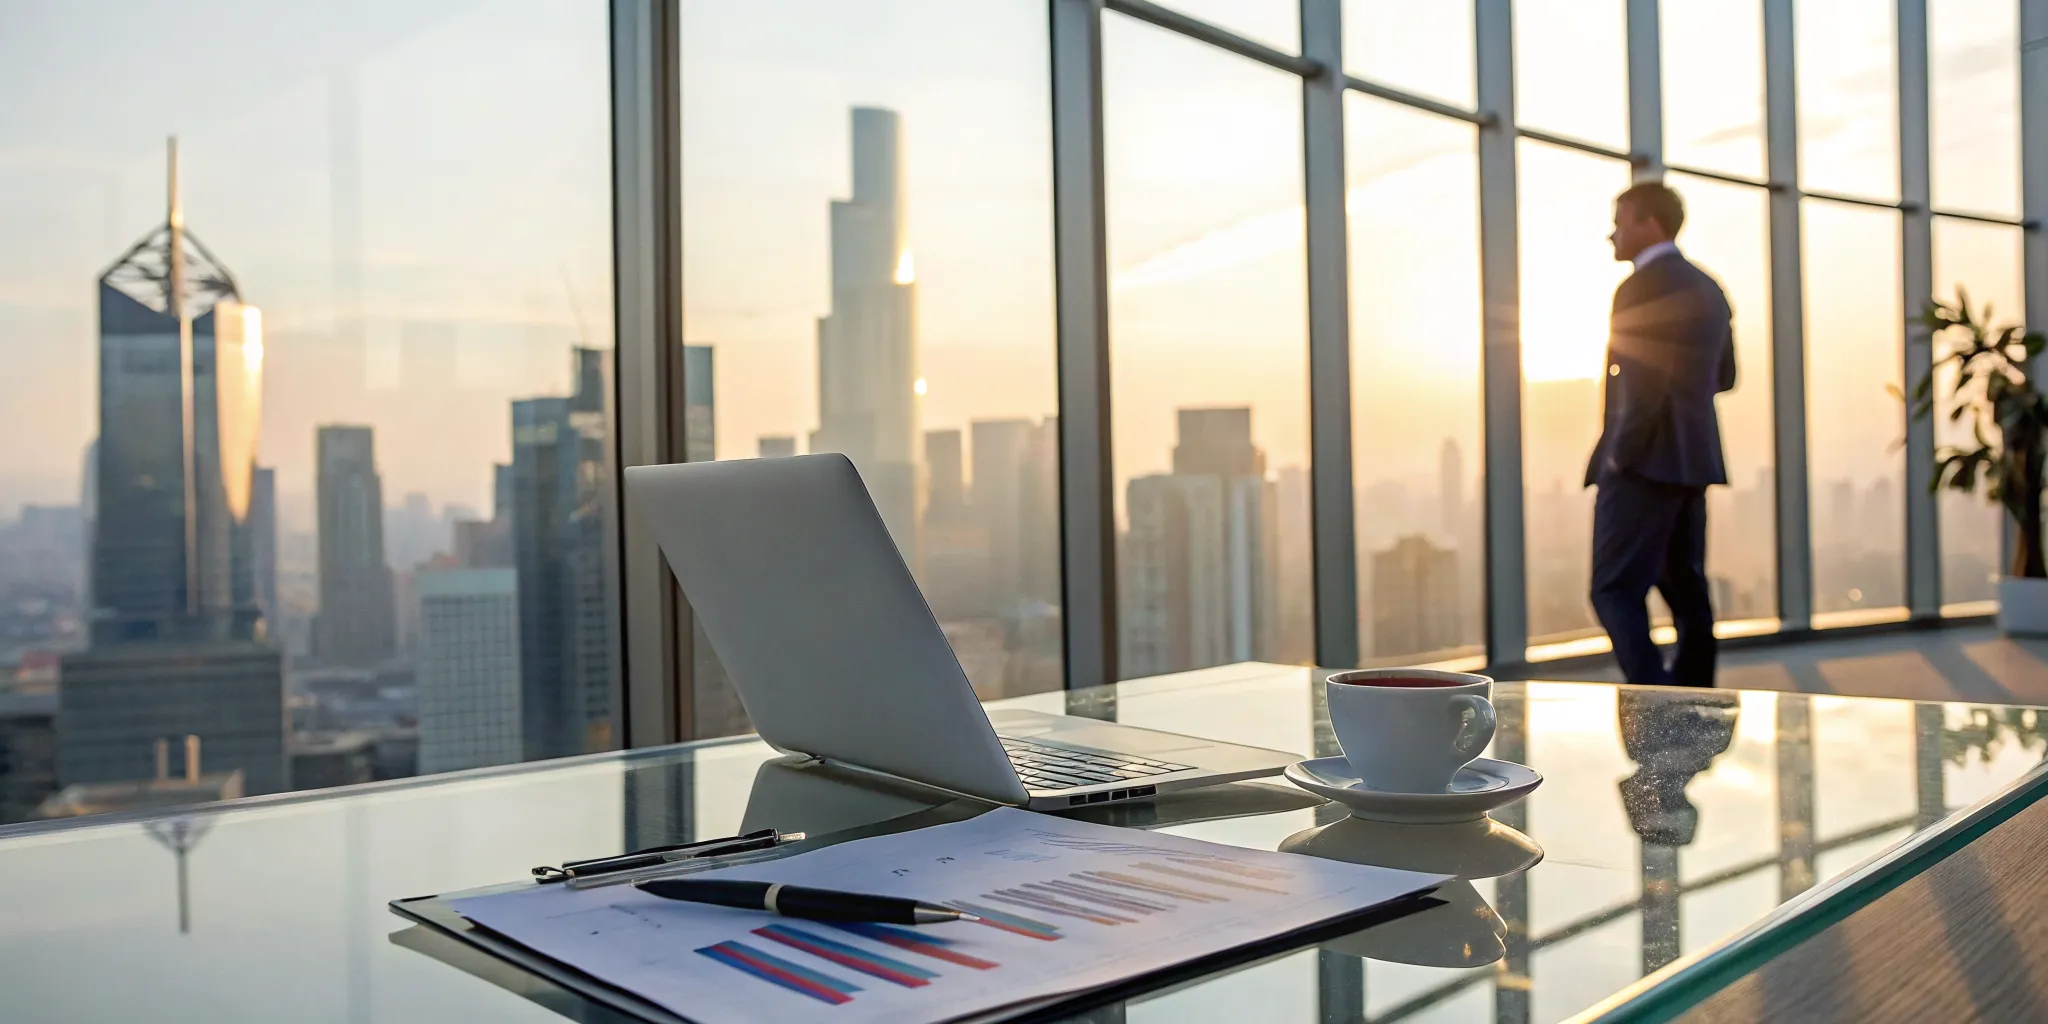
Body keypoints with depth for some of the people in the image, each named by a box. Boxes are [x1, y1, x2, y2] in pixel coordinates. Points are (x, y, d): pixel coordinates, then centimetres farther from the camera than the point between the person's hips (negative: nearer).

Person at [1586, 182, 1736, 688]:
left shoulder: (1641, 287, -13)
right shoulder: (1708, 288, 15)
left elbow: (1644, 386, -18)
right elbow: (1723, 376, 23)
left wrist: (1619, 455, -12)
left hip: (1645, 460, -9)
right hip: (1692, 459, 9)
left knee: (1615, 591, -8)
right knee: (1686, 590, 13)